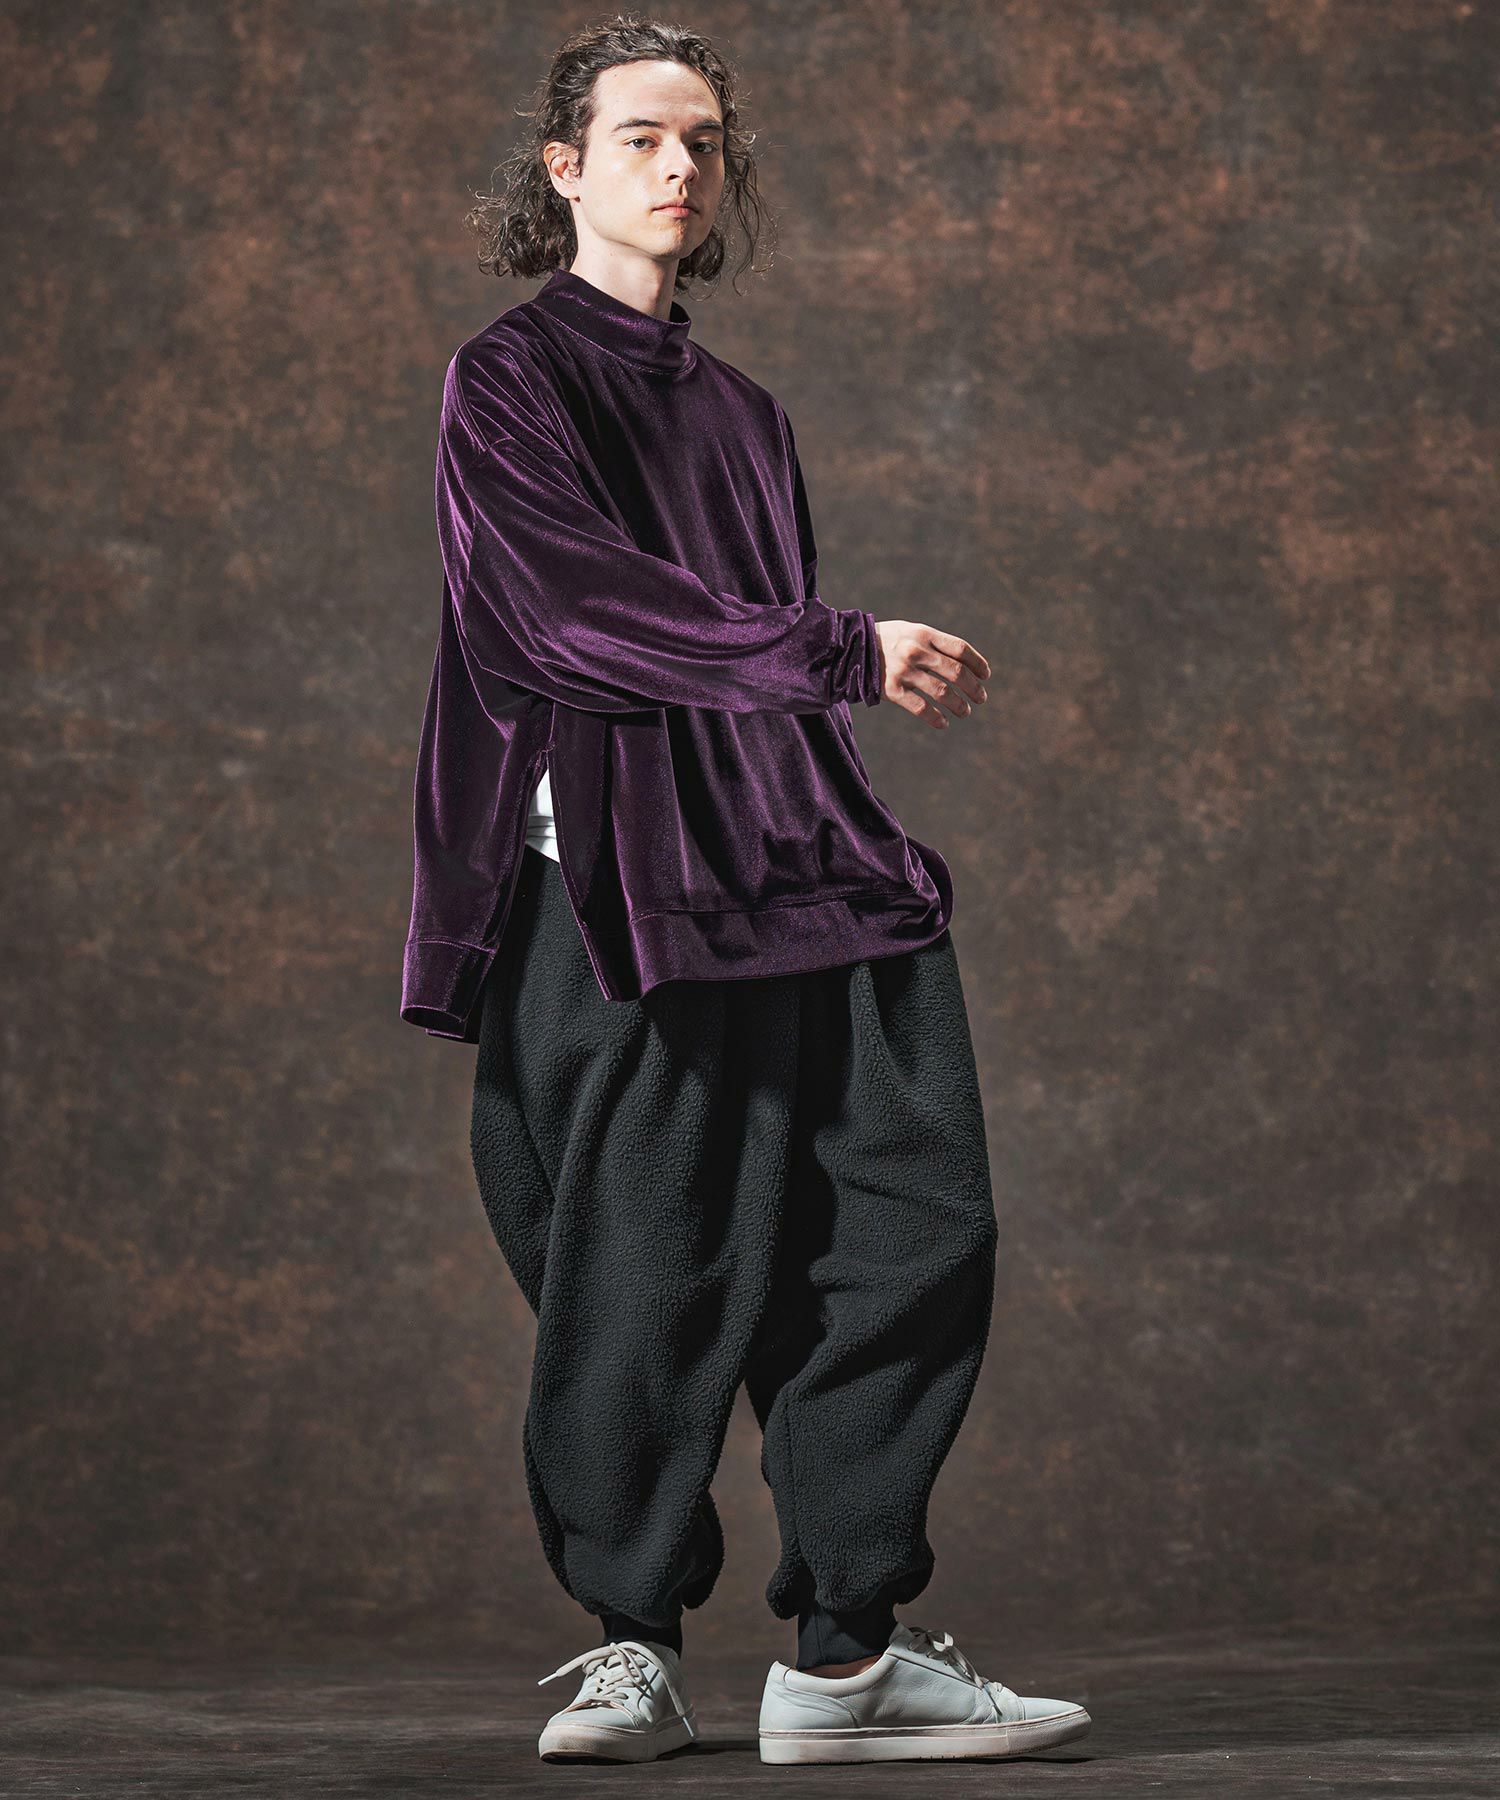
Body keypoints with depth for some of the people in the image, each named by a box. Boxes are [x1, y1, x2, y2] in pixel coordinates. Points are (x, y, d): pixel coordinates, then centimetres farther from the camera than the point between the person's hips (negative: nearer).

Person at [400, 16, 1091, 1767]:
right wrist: (849, 651, -16)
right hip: (623, 881, -6)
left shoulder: (740, 414, 25)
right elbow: (589, 609, -11)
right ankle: (633, 1644, 9)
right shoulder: (509, 381, 3)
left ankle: (848, 1652, -3)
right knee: (654, 1266, -7)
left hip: (793, 869, 6)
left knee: (918, 1228, -6)